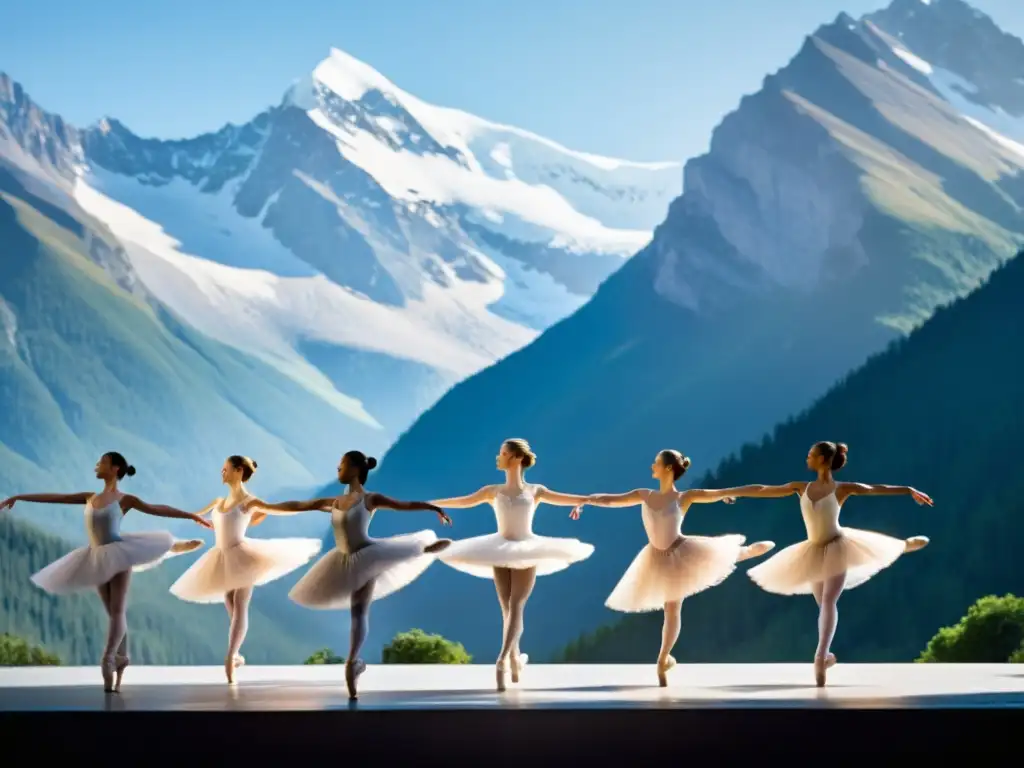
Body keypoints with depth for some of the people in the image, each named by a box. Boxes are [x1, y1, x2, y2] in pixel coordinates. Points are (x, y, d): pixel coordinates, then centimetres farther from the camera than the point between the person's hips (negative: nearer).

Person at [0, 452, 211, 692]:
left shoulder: (125, 499, -2)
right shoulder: (90, 498, 12)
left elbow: (158, 509, -3)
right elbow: (55, 498, 14)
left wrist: (191, 516, -9)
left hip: (119, 554, -5)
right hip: (98, 559, 5)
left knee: (117, 610, -12)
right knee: (114, 612, 7)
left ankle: (108, 659, -25)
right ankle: (121, 657, 11)